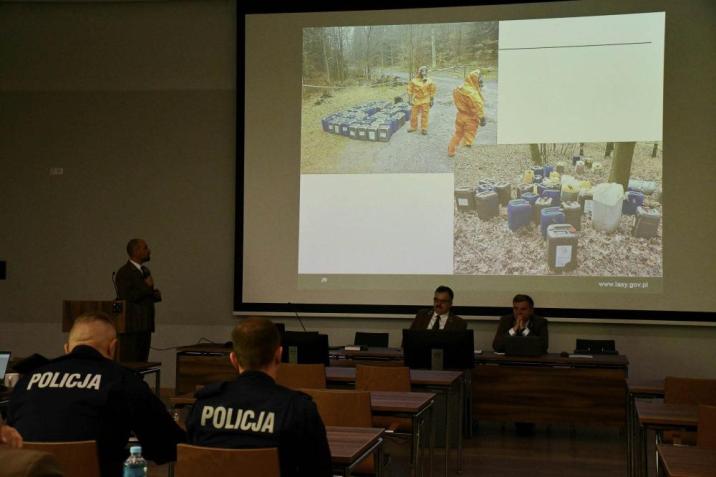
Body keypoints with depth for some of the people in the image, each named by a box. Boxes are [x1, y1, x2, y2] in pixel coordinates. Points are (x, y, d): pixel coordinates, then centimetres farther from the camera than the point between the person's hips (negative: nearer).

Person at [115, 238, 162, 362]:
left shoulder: (145, 271, 18)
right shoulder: (124, 272, -9)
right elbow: (125, 297, -18)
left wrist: (155, 294, 5)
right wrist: (146, 287, -14)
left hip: (145, 325, 8)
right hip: (131, 326, -8)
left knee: (142, 362, 6)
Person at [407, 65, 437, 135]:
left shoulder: (429, 82, -4)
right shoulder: (414, 81, -6)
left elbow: (432, 91, 3)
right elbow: (410, 90, 2)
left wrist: (431, 101, 3)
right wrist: (410, 99, 0)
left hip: (425, 101, -1)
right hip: (416, 101, 1)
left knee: (424, 115, -1)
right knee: (414, 114, 8)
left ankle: (424, 128, 8)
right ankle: (413, 127, 25)